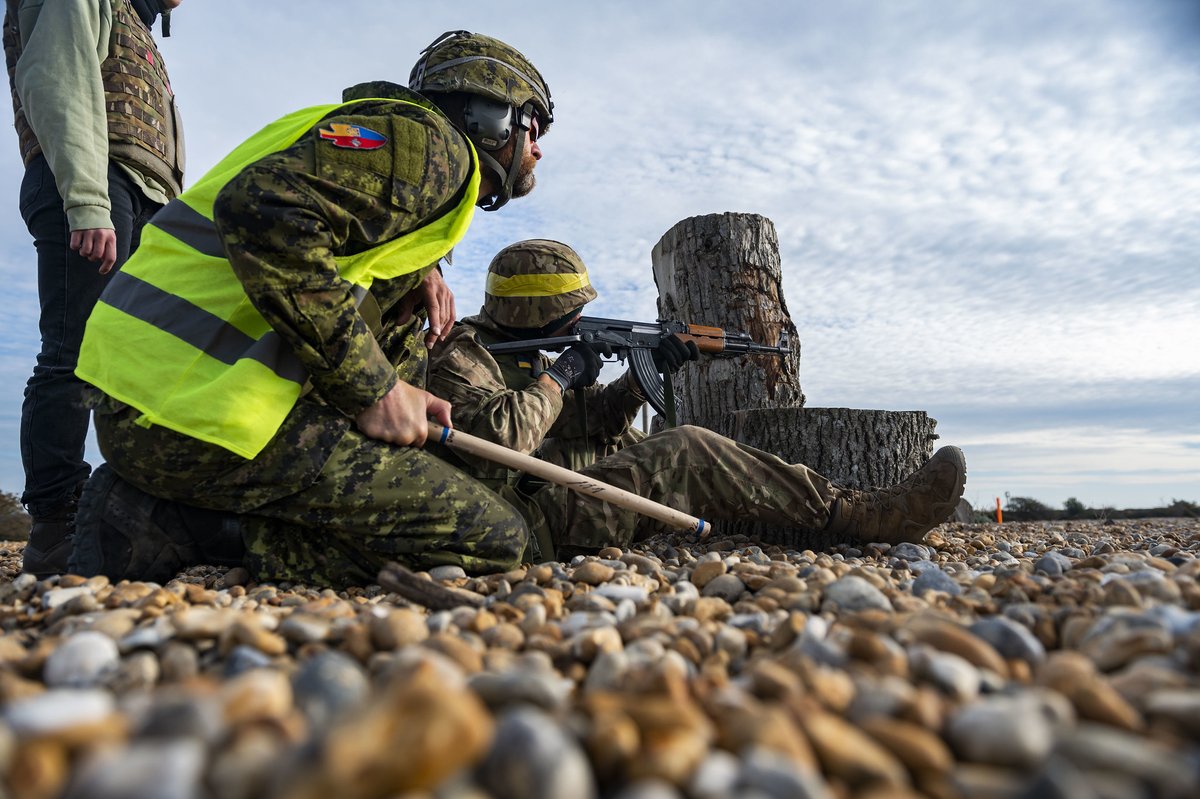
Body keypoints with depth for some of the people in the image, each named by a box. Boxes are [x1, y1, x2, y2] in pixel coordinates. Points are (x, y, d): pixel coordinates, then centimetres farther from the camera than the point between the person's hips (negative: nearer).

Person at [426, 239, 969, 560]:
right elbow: (501, 434, -27)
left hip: (564, 499, 10)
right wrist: (559, 377, -12)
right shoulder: (460, 356, -7)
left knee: (695, 463, 2)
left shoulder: (523, 353, 21)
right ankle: (870, 516, -16)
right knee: (689, 454, -21)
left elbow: (596, 422, 16)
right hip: (529, 518, -10)